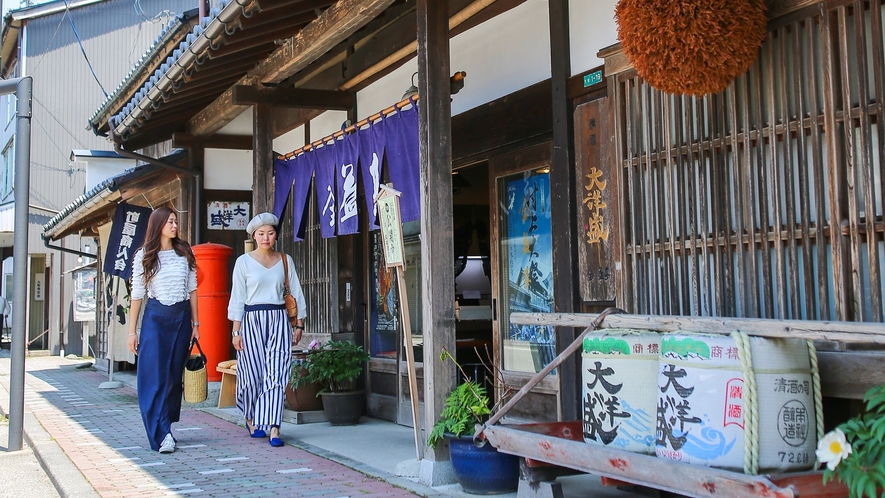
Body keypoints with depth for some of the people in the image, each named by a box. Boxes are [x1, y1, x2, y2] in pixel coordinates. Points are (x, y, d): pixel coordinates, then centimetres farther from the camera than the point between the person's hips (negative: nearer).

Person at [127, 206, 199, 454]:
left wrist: (195, 323, 7)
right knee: (154, 378, -9)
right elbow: (137, 294, 2)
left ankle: (165, 427, 15)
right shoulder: (144, 256, 2)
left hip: (182, 317, 3)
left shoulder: (185, 252, 8)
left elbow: (192, 289, 11)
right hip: (156, 317, -2)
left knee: (174, 376, 5)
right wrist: (132, 331, 0)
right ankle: (162, 434, -11)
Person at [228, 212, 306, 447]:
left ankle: (273, 428, -9)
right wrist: (236, 331, -3)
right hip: (252, 320, -1)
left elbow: (296, 293, 11)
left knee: (276, 374, -7)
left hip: (279, 320, 1)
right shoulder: (244, 262, 2)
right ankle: (251, 419, 29)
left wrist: (299, 324, 6)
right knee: (253, 373, 4)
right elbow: (237, 298, 1)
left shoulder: (285, 260, 8)